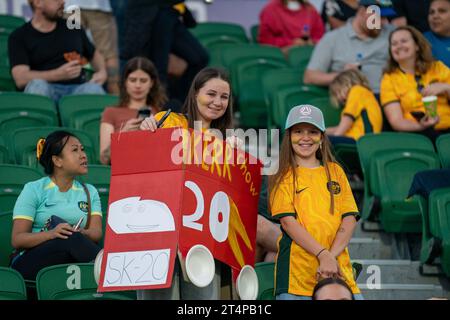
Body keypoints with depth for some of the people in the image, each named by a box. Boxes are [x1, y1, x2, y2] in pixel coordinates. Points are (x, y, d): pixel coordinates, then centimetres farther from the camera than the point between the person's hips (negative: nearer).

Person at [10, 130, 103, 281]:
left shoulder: (89, 192, 20)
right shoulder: (33, 190, 8)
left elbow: (96, 233, 3)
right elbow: (17, 240, -2)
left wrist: (80, 233, -22)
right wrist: (51, 234, -22)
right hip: (31, 262, -3)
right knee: (71, 240, -34)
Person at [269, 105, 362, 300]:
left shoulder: (335, 171, 15)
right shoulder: (283, 174, 7)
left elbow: (349, 218, 6)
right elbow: (287, 221, -5)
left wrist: (332, 256, -10)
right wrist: (323, 254, -16)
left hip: (339, 269, 3)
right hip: (296, 271, -3)